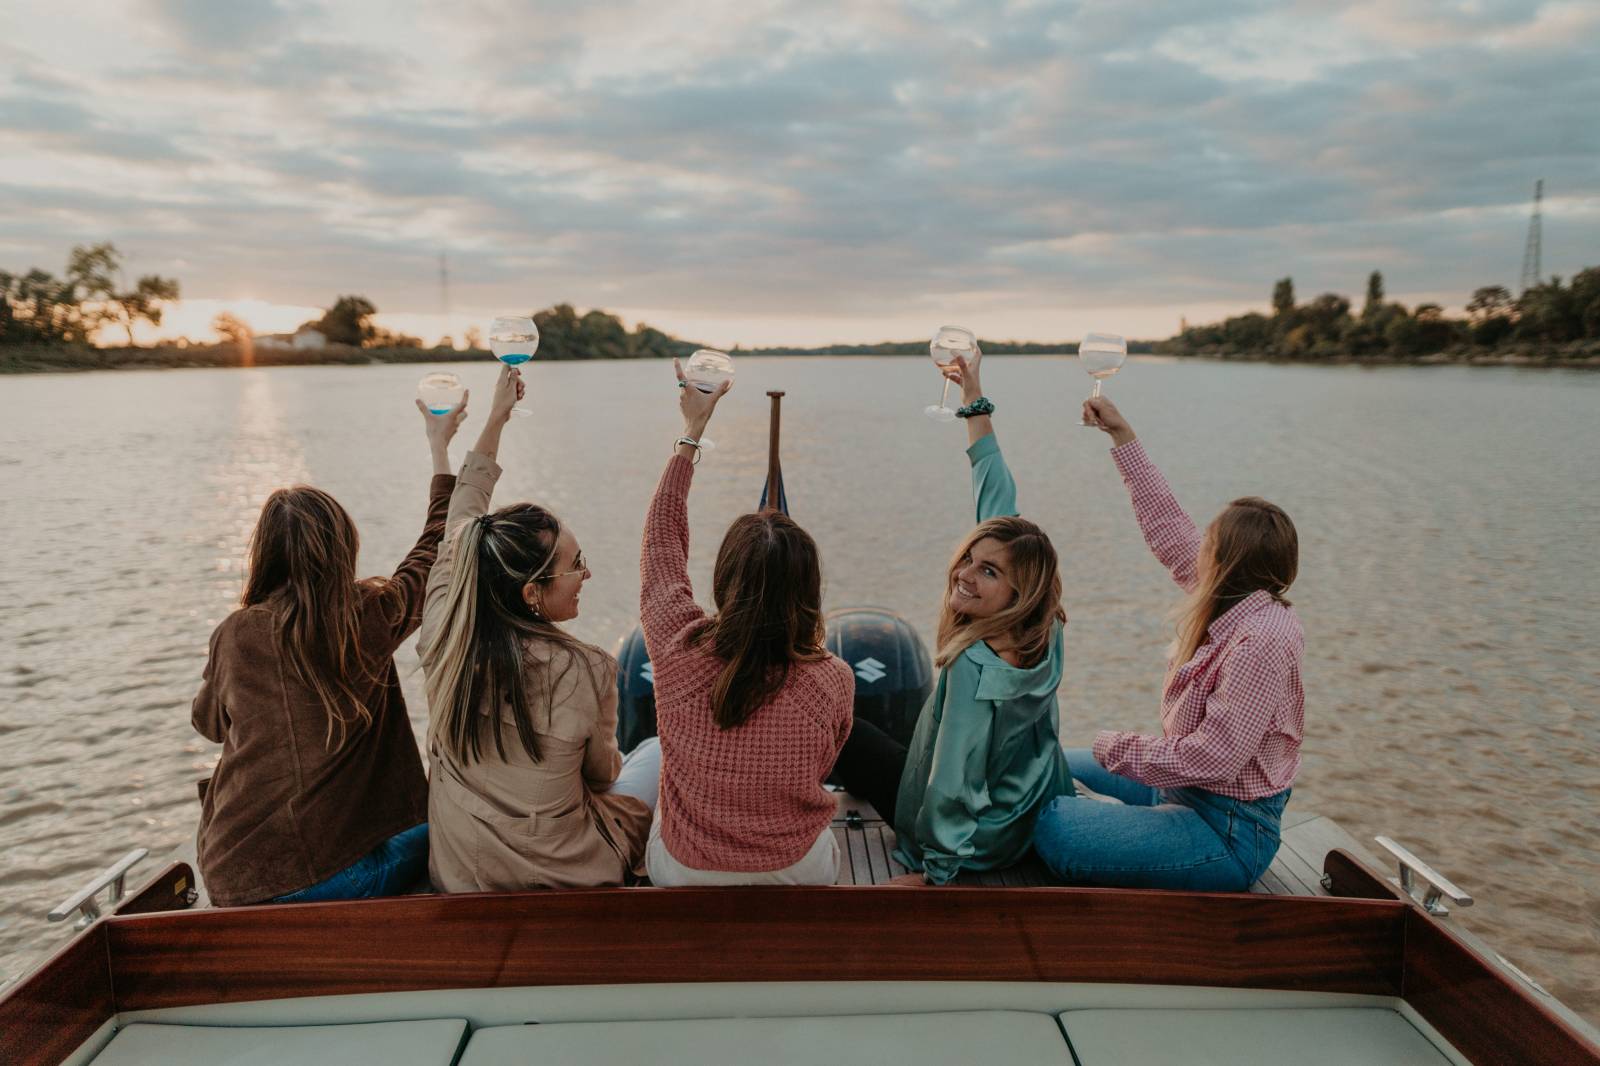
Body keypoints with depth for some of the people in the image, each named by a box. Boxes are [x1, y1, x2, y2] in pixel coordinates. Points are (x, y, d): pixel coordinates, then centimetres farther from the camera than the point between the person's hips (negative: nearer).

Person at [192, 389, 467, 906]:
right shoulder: (371, 616, -9)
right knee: (437, 818, 23)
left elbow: (209, 722, 18)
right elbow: (436, 550, 10)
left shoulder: (235, 635, -3)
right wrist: (439, 447, 22)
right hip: (342, 874, -3)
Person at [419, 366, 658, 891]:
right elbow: (602, 773, -8)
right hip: (570, 880, -4)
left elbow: (458, 528, 1)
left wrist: (495, 418, 11)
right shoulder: (588, 672, -29)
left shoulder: (442, 639, -18)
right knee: (660, 750, 20)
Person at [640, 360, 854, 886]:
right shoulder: (833, 680, -24)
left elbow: (662, 536, -6)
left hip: (682, 873, 1)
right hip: (798, 874, 0)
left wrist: (691, 432, 3)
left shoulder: (680, 649, -25)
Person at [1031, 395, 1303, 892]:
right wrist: (1123, 437, 14)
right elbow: (1168, 526, 9)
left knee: (1051, 825, -25)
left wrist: (1120, 748, -15)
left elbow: (1212, 759, -29)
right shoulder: (1238, 599, -1)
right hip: (1188, 790, 9)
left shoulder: (1259, 641, -28)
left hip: (1226, 833, -9)